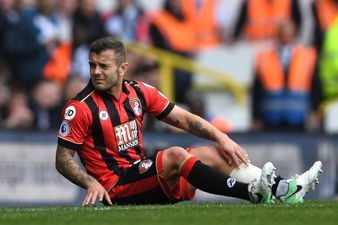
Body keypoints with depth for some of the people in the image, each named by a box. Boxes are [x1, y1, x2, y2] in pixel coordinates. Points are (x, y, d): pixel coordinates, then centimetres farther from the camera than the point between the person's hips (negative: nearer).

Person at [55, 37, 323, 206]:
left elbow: (184, 119, 12)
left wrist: (221, 138, -1)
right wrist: (91, 183, -24)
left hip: (142, 172, 7)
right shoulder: (80, 107, -11)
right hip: (117, 190, -7)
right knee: (175, 155, -29)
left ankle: (281, 189, -11)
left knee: (214, 153, 0)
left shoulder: (140, 92, 7)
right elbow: (63, 159, -9)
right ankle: (254, 193, -35)